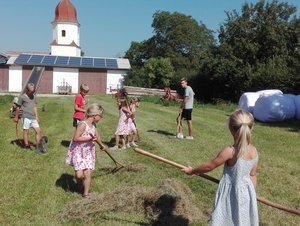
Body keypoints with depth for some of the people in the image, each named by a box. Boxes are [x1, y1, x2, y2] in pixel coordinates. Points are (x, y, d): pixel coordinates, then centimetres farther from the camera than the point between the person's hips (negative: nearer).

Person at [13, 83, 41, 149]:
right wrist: (16, 117, 5)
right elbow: (18, 107, 2)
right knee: (26, 131, 0)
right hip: (26, 117, -6)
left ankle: (37, 145, 9)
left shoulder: (34, 97, 15)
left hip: (33, 118, 6)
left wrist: (36, 116, 14)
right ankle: (26, 145, 9)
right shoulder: (22, 97, -3)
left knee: (38, 130, 2)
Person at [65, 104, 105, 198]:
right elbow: (76, 138, -24)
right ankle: (80, 186, 25)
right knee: (79, 174, -9)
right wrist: (89, 138, -26)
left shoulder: (93, 125, 5)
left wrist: (101, 144, 39)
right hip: (78, 152, -6)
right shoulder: (83, 124, -20)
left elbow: (97, 136, 24)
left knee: (88, 174, -3)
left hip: (88, 152, 6)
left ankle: (86, 193, 12)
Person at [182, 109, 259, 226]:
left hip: (231, 194, -5)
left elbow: (209, 166, -12)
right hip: (246, 192, 5)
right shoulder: (254, 152, -6)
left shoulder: (230, 151, -23)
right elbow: (252, 175, 5)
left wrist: (192, 171, 3)